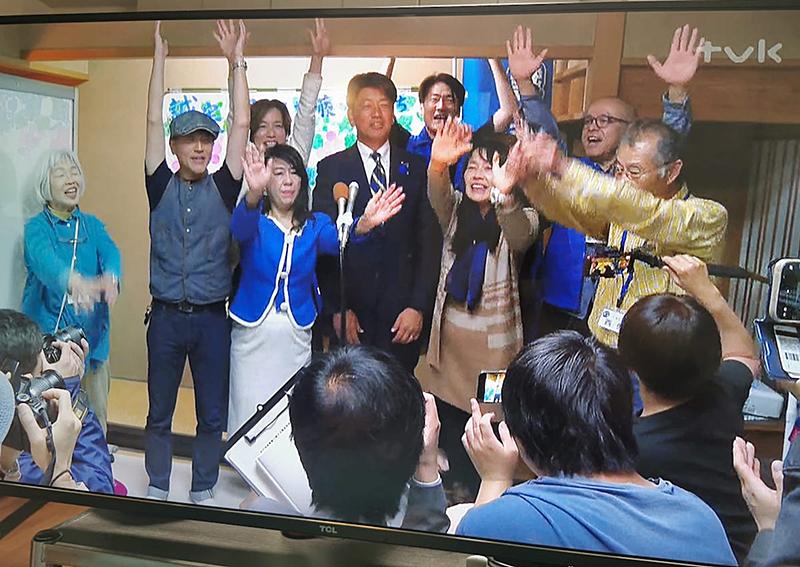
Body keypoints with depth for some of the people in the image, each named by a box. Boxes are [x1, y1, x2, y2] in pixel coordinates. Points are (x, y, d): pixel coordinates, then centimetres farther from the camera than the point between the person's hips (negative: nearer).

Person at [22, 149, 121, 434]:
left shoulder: (92, 224, 9)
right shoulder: (36, 227, -2)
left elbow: (111, 253, -11)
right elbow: (44, 260, -24)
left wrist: (110, 278, -36)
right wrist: (74, 281, -47)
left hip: (92, 333, 3)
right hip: (48, 332, -3)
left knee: (96, 415, 9)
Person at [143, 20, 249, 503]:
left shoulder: (223, 188, 1)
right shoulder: (161, 187, 2)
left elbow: (241, 125, -4)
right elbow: (154, 121, -3)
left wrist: (237, 60, -6)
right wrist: (160, 55, -4)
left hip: (213, 317, 0)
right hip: (167, 316, 1)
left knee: (213, 414, 9)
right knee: (159, 411, 13)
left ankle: (203, 491, 26)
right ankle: (158, 487, 32)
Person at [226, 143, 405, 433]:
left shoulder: (315, 224, 3)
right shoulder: (255, 220, -2)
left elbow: (337, 241, -17)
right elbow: (239, 227, -26)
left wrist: (363, 225, -40)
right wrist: (254, 195, -49)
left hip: (297, 335, 2)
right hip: (253, 333, -2)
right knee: (250, 418, 4)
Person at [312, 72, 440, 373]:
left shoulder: (417, 168, 7)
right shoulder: (331, 168, 5)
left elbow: (429, 242, 3)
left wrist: (418, 306, -5)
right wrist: (337, 307, -6)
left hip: (403, 313, 1)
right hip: (351, 312, -1)